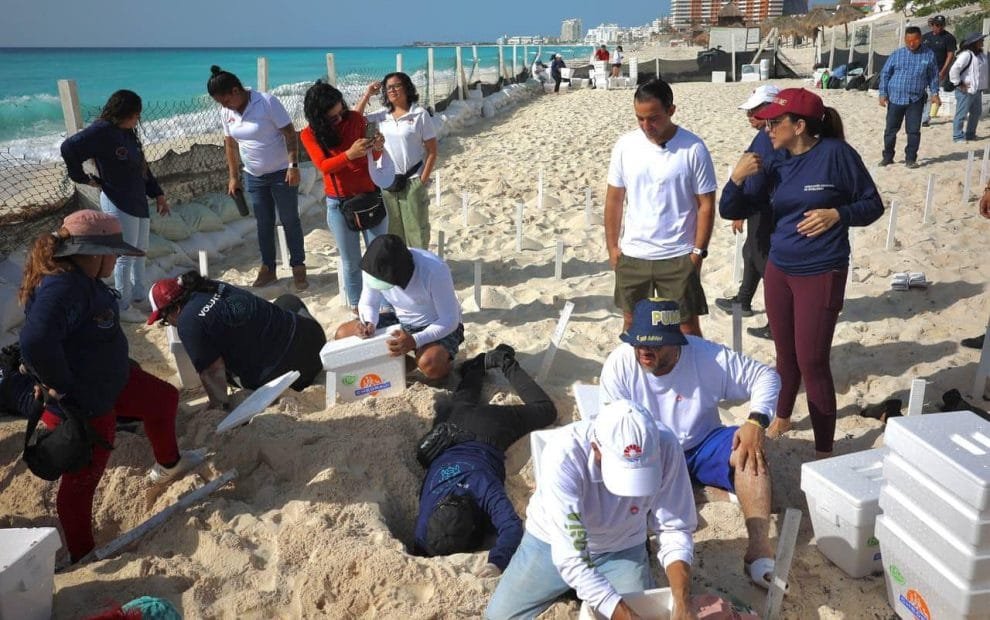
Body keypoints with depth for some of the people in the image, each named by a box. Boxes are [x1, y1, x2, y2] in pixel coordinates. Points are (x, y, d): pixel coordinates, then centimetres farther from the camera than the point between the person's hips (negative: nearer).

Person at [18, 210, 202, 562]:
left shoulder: (82, 278, -3)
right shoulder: (62, 288, -34)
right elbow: (35, 342, -46)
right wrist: (58, 385, -31)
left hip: (111, 382, 10)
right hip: (81, 406, -10)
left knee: (163, 400, 26)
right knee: (82, 480, 8)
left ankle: (167, 466, 50)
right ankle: (79, 555, 29)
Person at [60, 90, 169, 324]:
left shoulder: (128, 132, 9)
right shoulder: (101, 131, -17)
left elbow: (142, 166, 16)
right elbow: (69, 148, -24)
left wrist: (157, 194, 14)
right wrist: (82, 178, -12)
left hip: (139, 201, 9)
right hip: (118, 204, -9)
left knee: (139, 252, 18)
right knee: (125, 256, -2)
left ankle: (139, 294, 33)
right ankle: (123, 307, 8)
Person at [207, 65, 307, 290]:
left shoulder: (267, 102, -19)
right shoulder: (226, 112, -1)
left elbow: (289, 133, -18)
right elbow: (230, 143, 8)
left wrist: (293, 166, -22)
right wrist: (233, 176, 8)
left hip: (281, 172, -5)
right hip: (253, 176, 5)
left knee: (290, 220, 3)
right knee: (264, 224, 11)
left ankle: (298, 268, 12)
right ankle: (268, 269, 21)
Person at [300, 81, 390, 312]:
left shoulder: (355, 119, -2)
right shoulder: (309, 134, -6)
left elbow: (373, 157, 3)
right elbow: (324, 166, -18)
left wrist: (377, 147, -21)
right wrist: (349, 154, -36)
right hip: (340, 204, -1)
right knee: (351, 262, 8)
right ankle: (356, 308, 20)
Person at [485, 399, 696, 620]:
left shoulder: (664, 445, -30)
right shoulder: (563, 455, -38)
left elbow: (675, 529, -20)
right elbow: (570, 557, -37)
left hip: (622, 549, 2)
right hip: (555, 542, -1)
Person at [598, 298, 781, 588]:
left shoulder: (707, 357, -17)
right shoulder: (619, 363, -17)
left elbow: (766, 376, -9)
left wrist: (756, 422, -26)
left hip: (701, 447, 1)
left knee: (748, 449, -29)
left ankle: (759, 548, -36)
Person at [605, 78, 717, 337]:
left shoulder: (693, 148, -10)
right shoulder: (625, 145, -1)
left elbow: (706, 205, -5)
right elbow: (614, 199, 7)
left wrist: (698, 251, -7)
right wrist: (612, 246, 6)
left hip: (678, 257, -3)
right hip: (632, 255, 3)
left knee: (688, 328, 5)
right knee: (631, 323, 16)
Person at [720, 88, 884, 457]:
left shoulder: (836, 153, -11)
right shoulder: (774, 164, 1)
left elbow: (873, 205, -4)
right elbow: (731, 211, 2)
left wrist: (837, 214, -22)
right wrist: (737, 179, -15)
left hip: (821, 275, -5)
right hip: (778, 271, 5)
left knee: (812, 362, -2)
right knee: (785, 354, 18)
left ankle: (824, 451, 11)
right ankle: (781, 419, 40)